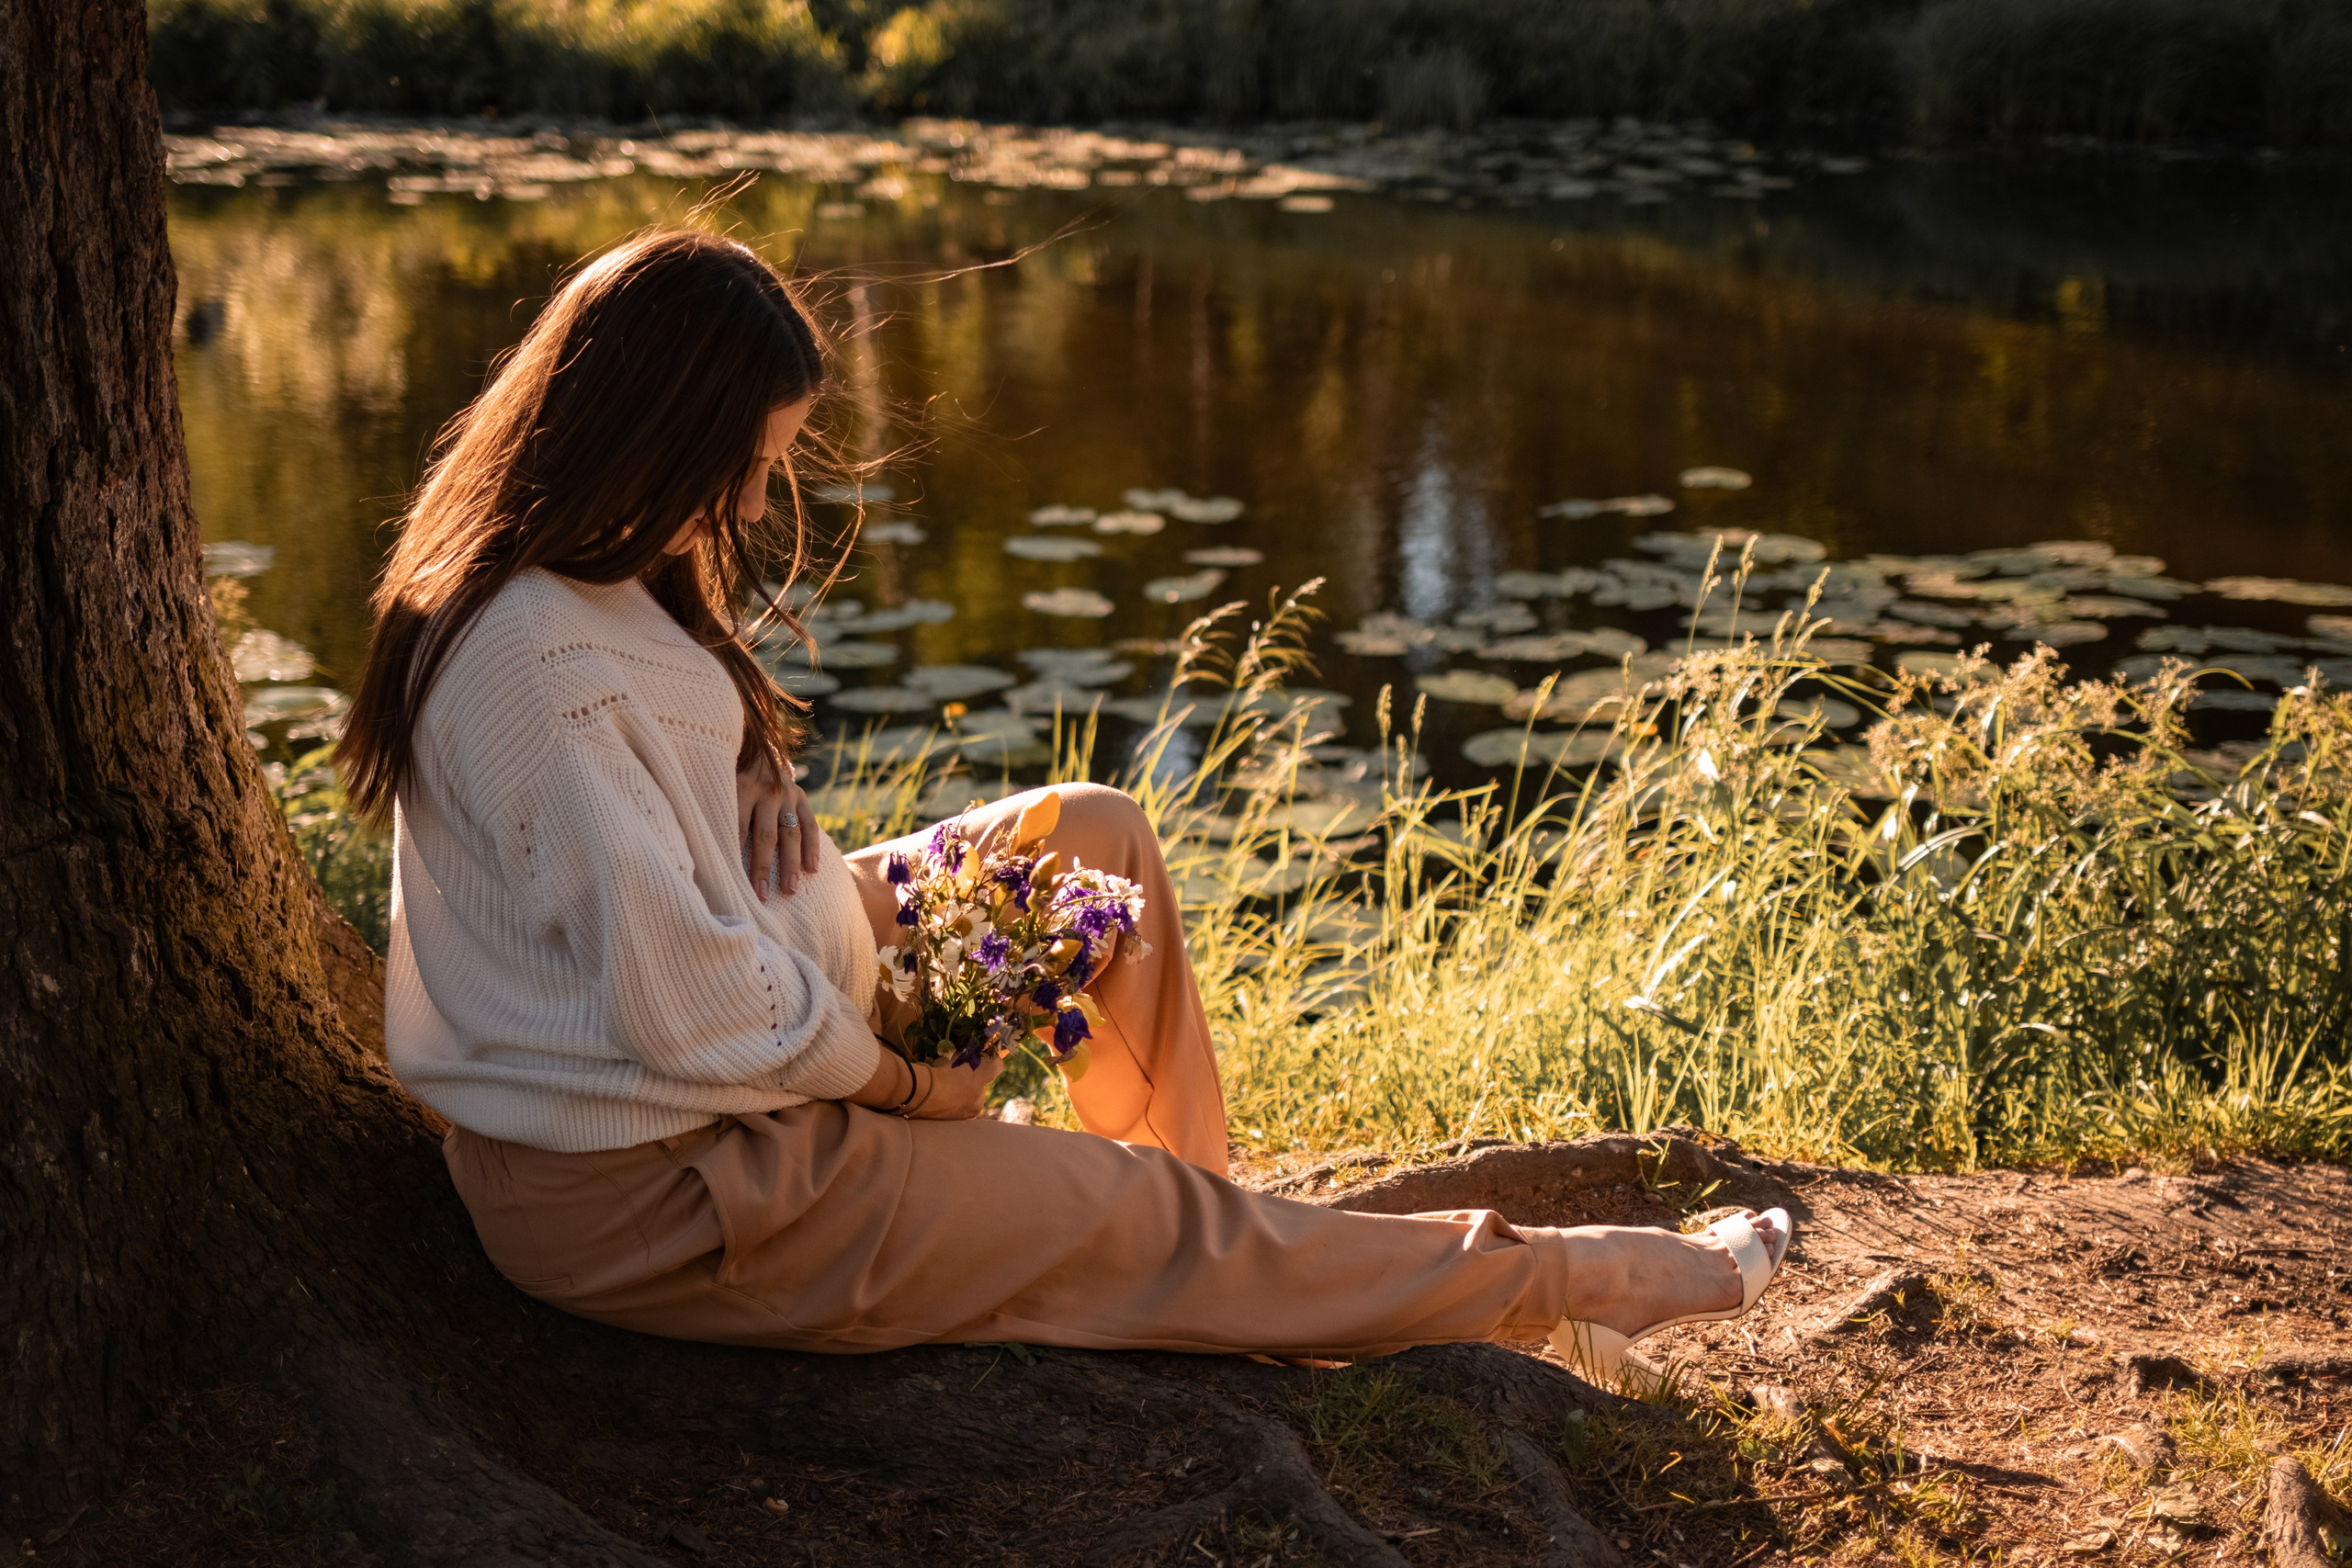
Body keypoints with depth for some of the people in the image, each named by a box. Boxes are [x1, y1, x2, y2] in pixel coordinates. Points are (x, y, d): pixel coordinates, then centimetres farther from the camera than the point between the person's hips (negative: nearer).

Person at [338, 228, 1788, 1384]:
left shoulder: (581, 582, 4)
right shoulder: (549, 664, -29)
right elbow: (686, 1006, -30)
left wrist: (882, 944, -3)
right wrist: (897, 1075, -13)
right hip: (650, 1188, -10)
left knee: (1101, 835, 13)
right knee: (1159, 1233, 0)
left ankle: (1180, 1199, 23)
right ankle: (1582, 1287, 16)